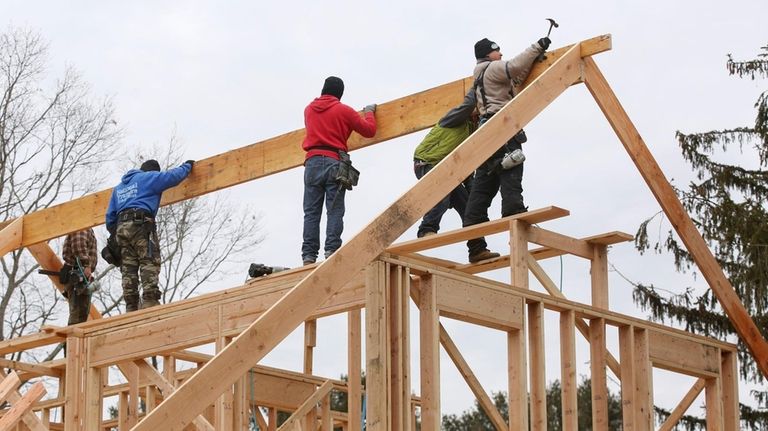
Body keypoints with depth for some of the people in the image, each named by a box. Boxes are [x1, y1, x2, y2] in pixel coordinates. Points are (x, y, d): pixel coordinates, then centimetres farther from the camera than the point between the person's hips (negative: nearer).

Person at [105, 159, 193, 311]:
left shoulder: (118, 188, 31)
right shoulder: (149, 178, 11)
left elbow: (110, 216, 26)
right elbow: (173, 176, 6)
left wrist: (114, 234, 28)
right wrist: (187, 166, 24)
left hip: (121, 228, 6)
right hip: (140, 224, -6)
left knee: (128, 268, 1)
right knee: (149, 263, -12)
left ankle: (131, 307, -6)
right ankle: (150, 300, -27)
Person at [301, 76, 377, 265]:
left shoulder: (309, 109, 15)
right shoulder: (343, 110, 3)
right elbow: (369, 130, 8)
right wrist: (369, 112, 28)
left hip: (312, 163, 3)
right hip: (334, 162, -3)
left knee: (311, 212, 1)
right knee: (335, 212, -4)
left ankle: (308, 255, -7)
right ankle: (331, 250, -17)